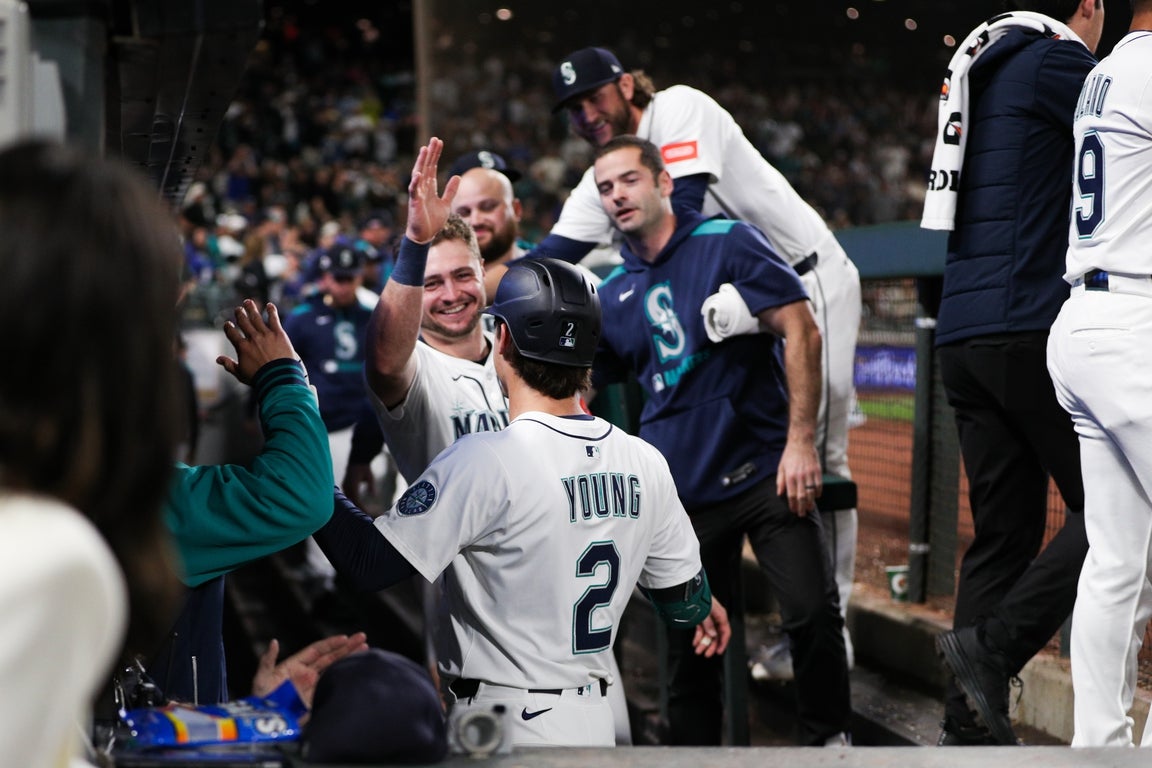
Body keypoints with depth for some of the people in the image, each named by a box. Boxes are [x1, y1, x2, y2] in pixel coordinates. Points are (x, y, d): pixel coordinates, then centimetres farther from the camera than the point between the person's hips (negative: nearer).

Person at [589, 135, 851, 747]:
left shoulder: (727, 243, -3)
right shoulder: (613, 294, 11)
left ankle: (827, 739, 7)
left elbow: (800, 331, -9)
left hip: (765, 470, -4)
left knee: (814, 615, -12)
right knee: (689, 643, 6)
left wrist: (801, 440, -14)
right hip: (681, 489, 4)